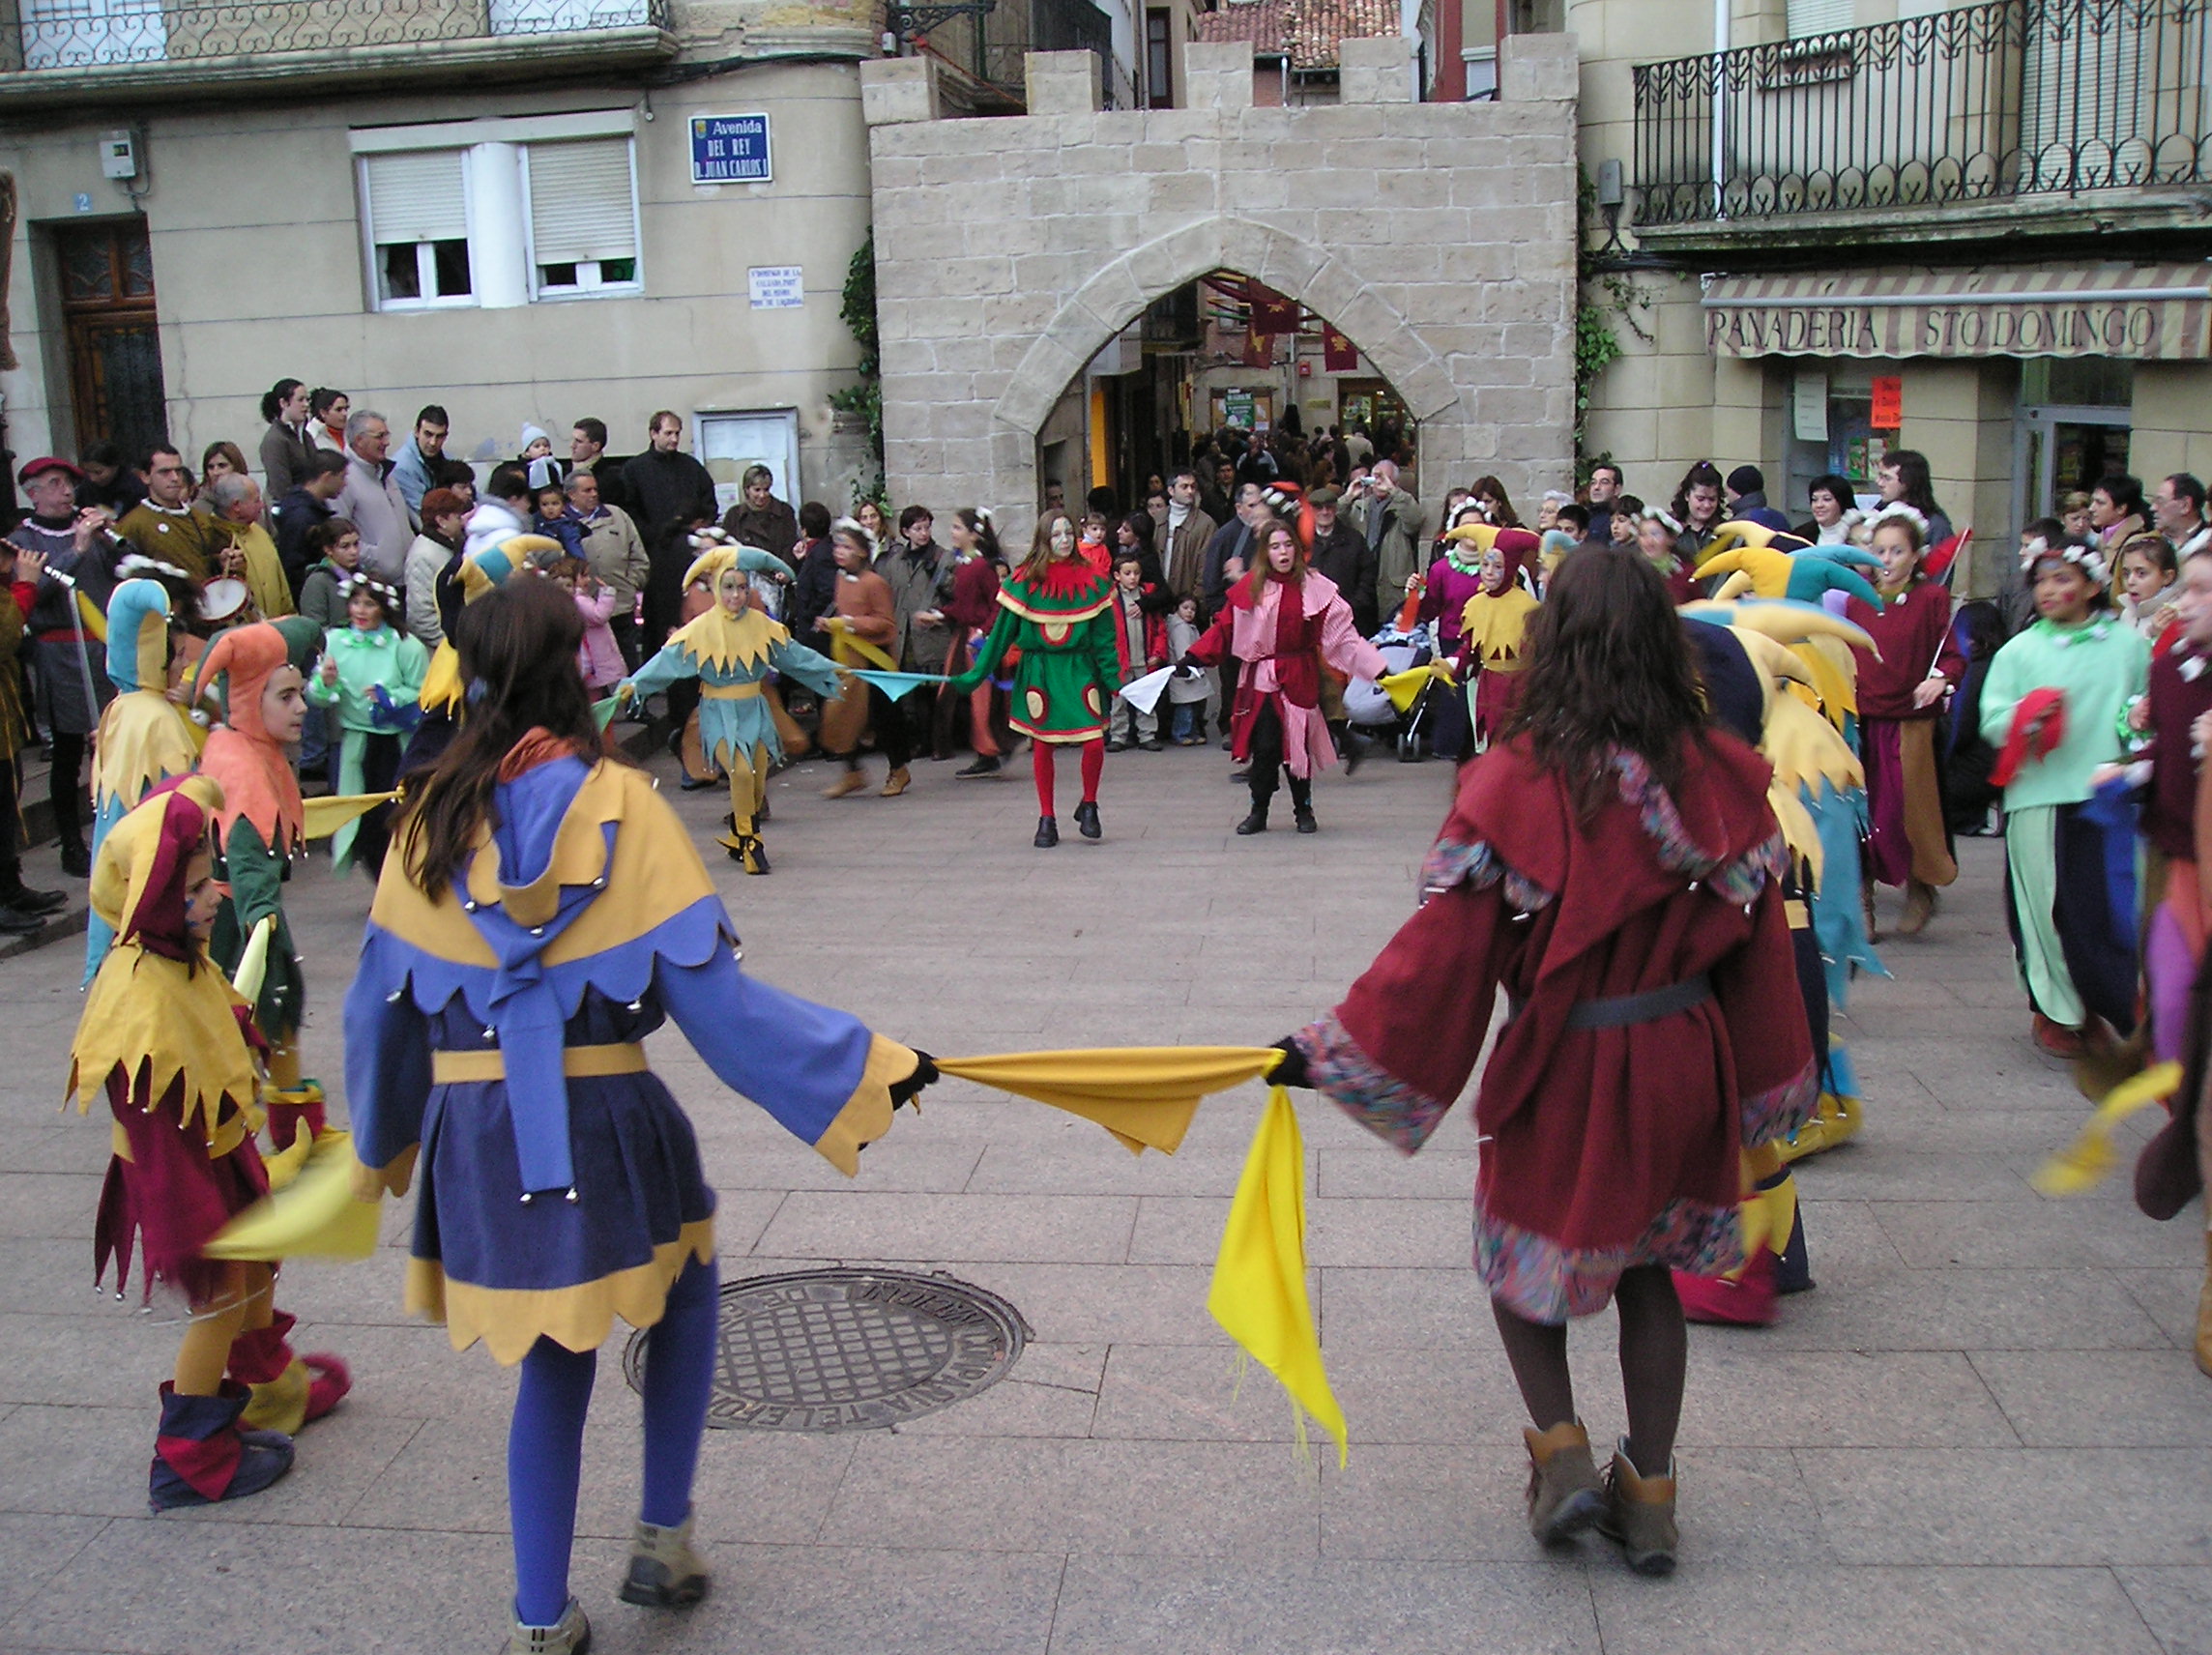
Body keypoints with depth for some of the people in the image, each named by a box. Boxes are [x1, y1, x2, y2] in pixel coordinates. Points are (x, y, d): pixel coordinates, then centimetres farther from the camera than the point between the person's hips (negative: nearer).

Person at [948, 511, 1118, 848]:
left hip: (1080, 671, 0)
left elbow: (1103, 637, 4)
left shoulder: (1092, 579, 1)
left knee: (1094, 744, -9)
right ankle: (1047, 820, 18)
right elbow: (1001, 633, 1)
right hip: (1038, 673, 0)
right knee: (1042, 747, 4)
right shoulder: (1025, 581, -3)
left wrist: (1113, 678, -3)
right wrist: (974, 676, -3)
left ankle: (1088, 807, 16)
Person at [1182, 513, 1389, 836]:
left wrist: (1378, 669, -7)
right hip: (1261, 679, 0)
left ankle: (1304, 811, 20)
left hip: (1299, 679, 0)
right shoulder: (1250, 588, 1)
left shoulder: (1314, 588, -1)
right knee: (1264, 748, -3)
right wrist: (1193, 658, -7)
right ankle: (1258, 812, 10)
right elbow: (1224, 628, 3)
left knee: (1298, 745, 3)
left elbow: (1342, 634, -2)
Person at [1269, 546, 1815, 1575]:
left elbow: (1447, 940, -19)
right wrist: (1775, 1086, 12)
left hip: (1565, 1066, -4)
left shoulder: (1519, 778, -19)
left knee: (1523, 1245, 21)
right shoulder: (1720, 775, -8)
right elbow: (1757, 942, -1)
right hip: (1681, 1062, 4)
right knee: (1646, 1268, 20)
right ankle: (1649, 1493, 26)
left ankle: (1560, 1450, 11)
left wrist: (1331, 1048, -13)